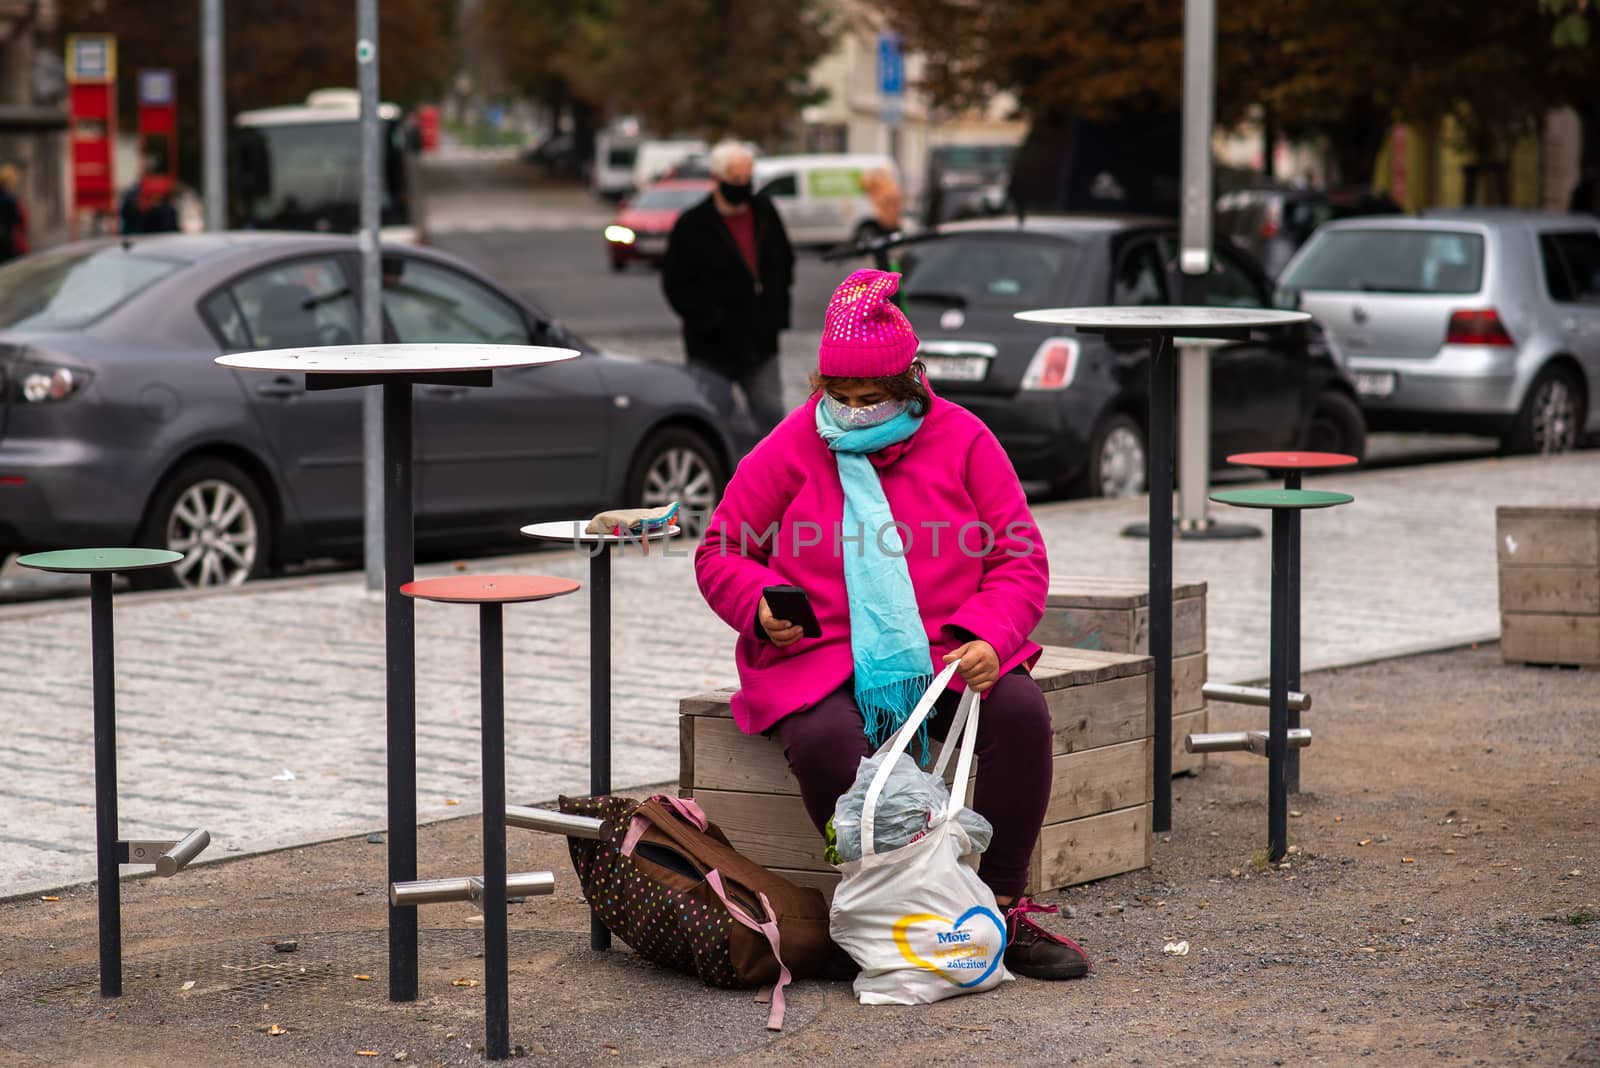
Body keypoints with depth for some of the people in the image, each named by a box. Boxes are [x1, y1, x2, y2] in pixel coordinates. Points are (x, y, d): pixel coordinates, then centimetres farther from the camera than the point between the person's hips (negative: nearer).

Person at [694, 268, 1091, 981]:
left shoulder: (961, 440, 4)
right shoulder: (789, 449, 2)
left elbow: (1020, 557, 4)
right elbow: (719, 553, 10)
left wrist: (989, 636, -14)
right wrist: (762, 606, -12)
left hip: (947, 652, 2)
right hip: (821, 657, -2)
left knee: (1021, 710, -27)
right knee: (825, 739, -35)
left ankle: (1000, 908, -15)